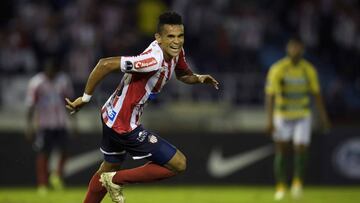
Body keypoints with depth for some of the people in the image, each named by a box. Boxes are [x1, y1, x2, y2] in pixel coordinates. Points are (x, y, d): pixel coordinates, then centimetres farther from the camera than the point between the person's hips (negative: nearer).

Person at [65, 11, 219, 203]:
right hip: (125, 126, -10)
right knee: (178, 164, -4)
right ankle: (116, 180, 3)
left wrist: (198, 78, -3)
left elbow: (183, 74, 19)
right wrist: (85, 98, -24)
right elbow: (105, 64, -33)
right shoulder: (154, 60, -31)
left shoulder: (175, 52, -3)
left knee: (109, 168, 29)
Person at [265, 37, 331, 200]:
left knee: (301, 150, -9)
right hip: (282, 116, -2)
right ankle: (280, 187, 15)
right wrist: (270, 120, -22)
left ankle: (298, 182, 13)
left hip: (303, 116, 2)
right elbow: (270, 95, -15)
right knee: (281, 151, 2)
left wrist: (323, 117, 3)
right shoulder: (277, 69, -13)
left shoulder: (309, 70, -3)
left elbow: (316, 94, 5)